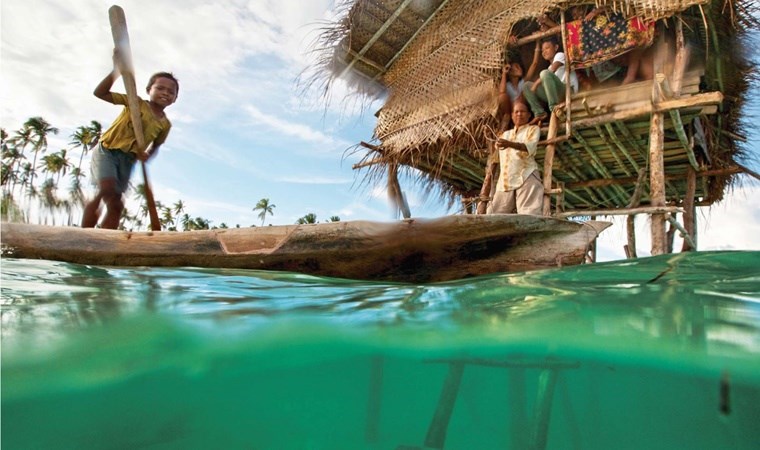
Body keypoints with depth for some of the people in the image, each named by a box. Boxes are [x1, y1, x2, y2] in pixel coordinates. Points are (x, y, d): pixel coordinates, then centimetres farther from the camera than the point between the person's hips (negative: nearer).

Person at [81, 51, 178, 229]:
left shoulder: (165, 124, 6)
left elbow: (156, 146, 18)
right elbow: (100, 93, -9)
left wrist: (148, 155, -5)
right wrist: (116, 70, -20)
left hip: (128, 159, 4)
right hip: (107, 150, -4)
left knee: (115, 205, 2)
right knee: (107, 190, -26)